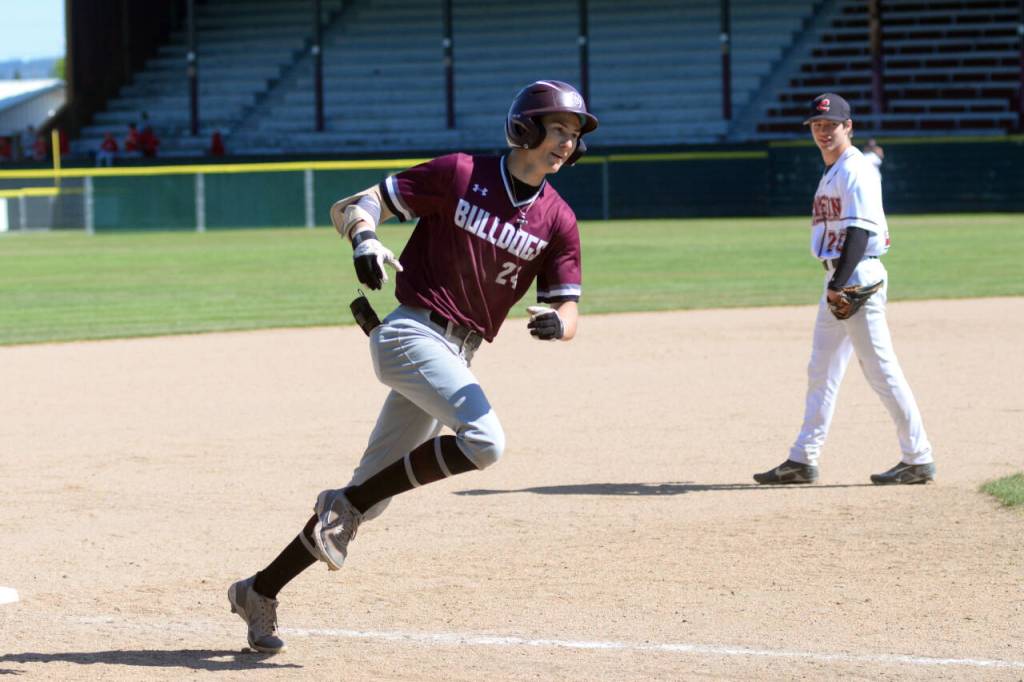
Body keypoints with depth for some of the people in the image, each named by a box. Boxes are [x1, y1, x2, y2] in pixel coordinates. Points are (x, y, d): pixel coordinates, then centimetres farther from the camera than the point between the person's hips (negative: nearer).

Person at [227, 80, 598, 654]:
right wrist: (364, 236, -26)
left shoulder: (558, 221, 6)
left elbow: (568, 311, 3)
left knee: (370, 498, 6)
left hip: (456, 357, 6)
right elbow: (350, 207, -3)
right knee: (484, 440, -27)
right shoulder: (459, 175, -5)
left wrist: (556, 321, -22)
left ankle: (261, 591, 16)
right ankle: (346, 503, -13)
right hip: (411, 332, -6)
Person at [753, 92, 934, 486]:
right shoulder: (830, 173, 18)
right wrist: (834, 284, 13)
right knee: (821, 371, 11)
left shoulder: (856, 172, -12)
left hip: (858, 277, -10)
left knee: (881, 370, -8)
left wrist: (840, 284, -24)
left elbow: (858, 231, -20)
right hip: (838, 280, 10)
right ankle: (803, 460, 15)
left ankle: (918, 459, -4)